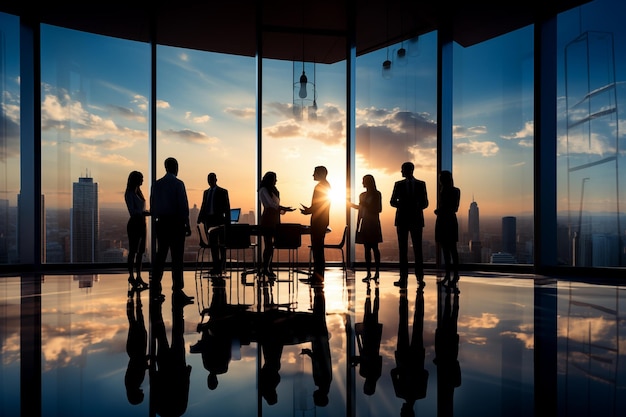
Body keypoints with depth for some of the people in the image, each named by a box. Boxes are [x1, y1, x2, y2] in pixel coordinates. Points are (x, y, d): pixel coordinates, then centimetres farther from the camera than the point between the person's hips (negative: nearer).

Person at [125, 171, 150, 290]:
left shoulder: (138, 192, 15)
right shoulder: (130, 194, -8)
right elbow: (132, 211, -16)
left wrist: (148, 213, -1)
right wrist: (147, 213, -20)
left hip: (141, 223, 8)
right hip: (134, 224, -8)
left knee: (140, 251, 9)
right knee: (133, 251, -2)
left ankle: (138, 277, 15)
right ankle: (131, 277, 5)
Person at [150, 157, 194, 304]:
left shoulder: (156, 184, 8)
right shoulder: (178, 184, -8)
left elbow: (152, 205, 11)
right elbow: (183, 205, -10)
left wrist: (156, 220, 17)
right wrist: (187, 225, -6)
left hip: (161, 222, 6)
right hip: (176, 222, -5)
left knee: (160, 255, 11)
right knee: (177, 257, -4)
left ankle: (155, 289, 14)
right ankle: (177, 291, -4)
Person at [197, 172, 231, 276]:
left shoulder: (223, 191, 2)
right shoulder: (206, 192, 16)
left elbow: (227, 208, -2)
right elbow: (203, 207, 15)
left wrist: (227, 222, -9)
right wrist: (199, 220, 5)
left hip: (219, 220, -5)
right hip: (209, 220, 5)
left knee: (221, 245, -1)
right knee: (213, 245, 5)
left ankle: (221, 267, 4)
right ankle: (216, 267, 10)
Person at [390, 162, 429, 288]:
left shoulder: (421, 184, 4)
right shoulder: (398, 184, 5)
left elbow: (425, 203, 3)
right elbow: (393, 202, 5)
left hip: (416, 220, -1)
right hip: (402, 220, 1)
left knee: (418, 249, 1)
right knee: (403, 249, 2)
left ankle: (420, 277, 6)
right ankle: (403, 278, 6)